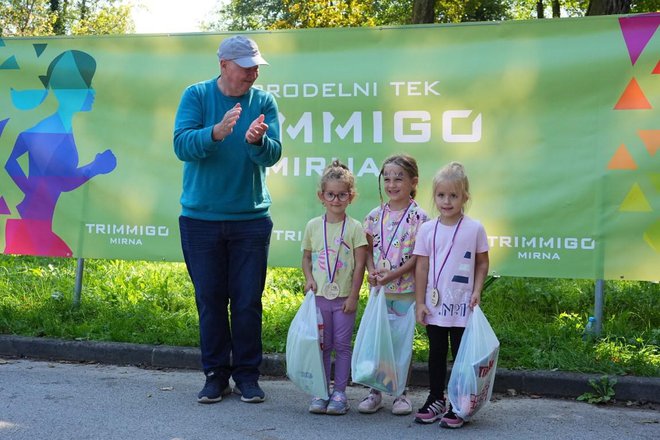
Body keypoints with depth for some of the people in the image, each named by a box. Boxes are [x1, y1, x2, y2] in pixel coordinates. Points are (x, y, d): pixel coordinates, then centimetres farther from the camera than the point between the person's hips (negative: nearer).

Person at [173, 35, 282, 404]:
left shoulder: (264, 102, 1)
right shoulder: (197, 95, -2)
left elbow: (273, 154, -9)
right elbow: (182, 145, -14)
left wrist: (257, 141, -31)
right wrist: (216, 132, -32)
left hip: (251, 218, 1)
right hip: (201, 218, 0)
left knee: (248, 301, 3)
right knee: (210, 299, 6)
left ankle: (247, 375, 14)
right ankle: (216, 375, 17)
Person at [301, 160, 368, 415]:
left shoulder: (354, 228, -4)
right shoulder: (313, 226, 4)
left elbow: (360, 264, -4)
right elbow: (306, 257, 13)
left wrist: (353, 295, -8)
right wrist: (309, 277, -5)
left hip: (344, 297, -2)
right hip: (319, 296, 2)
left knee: (342, 345, 3)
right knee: (321, 345, 8)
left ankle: (340, 393, 11)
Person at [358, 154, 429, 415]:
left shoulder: (418, 218, -7)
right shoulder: (375, 215, 5)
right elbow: (368, 248, 8)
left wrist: (393, 274, -19)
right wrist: (371, 270, -10)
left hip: (406, 289, -3)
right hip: (378, 288, 3)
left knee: (402, 340, 6)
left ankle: (401, 393, 17)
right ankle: (375, 391, 18)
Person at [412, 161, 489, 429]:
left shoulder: (474, 229, -4)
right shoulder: (427, 230, 0)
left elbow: (482, 263, 4)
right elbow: (421, 268, 2)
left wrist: (476, 291, -8)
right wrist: (420, 303, -1)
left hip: (462, 307, -2)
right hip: (435, 306, 2)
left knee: (461, 354, 3)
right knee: (436, 353, 13)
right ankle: (435, 400, 26)